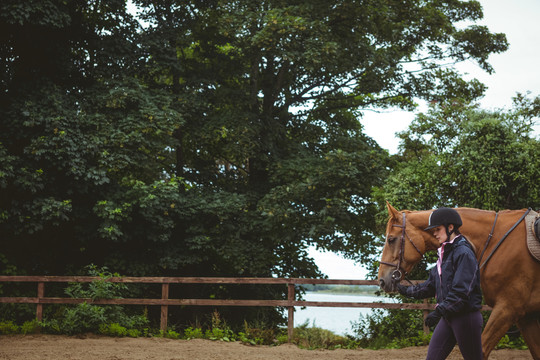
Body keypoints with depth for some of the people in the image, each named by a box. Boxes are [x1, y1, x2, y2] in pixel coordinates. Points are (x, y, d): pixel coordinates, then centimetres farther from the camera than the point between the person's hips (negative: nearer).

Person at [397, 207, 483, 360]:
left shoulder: (464, 253, -14)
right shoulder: (444, 253, 15)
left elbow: (461, 292, -22)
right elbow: (431, 285, 21)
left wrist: (439, 311, -25)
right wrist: (408, 291, 16)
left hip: (466, 316, -9)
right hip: (448, 317, 9)